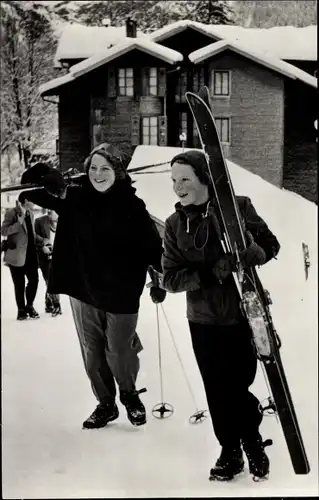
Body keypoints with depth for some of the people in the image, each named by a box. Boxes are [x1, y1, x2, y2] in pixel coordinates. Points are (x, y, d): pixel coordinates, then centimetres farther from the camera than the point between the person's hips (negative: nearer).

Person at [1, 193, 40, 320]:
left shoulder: (30, 213, 11)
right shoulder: (11, 213, -11)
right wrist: (20, 222, -28)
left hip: (30, 254, 6)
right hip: (17, 255, -6)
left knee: (34, 280, 5)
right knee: (19, 284, 2)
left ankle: (29, 306, 23)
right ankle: (21, 309, 16)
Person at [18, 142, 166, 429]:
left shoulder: (132, 205, -8)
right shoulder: (75, 198, -2)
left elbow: (152, 244, -3)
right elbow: (29, 184, -1)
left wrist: (159, 280, -6)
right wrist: (49, 178, -23)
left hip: (122, 295, -3)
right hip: (83, 291, 3)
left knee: (119, 354, 6)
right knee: (92, 355, 12)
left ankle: (130, 395, 35)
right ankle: (105, 403, 32)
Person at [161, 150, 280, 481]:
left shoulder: (238, 206, -7)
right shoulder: (174, 224, -1)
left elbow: (271, 244, 0)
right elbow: (171, 277, -5)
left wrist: (252, 253, -24)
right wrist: (209, 272, -22)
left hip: (242, 315, -2)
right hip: (203, 321, 2)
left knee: (240, 386, 2)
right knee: (218, 391, 6)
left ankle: (253, 443, 28)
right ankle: (230, 450, 24)